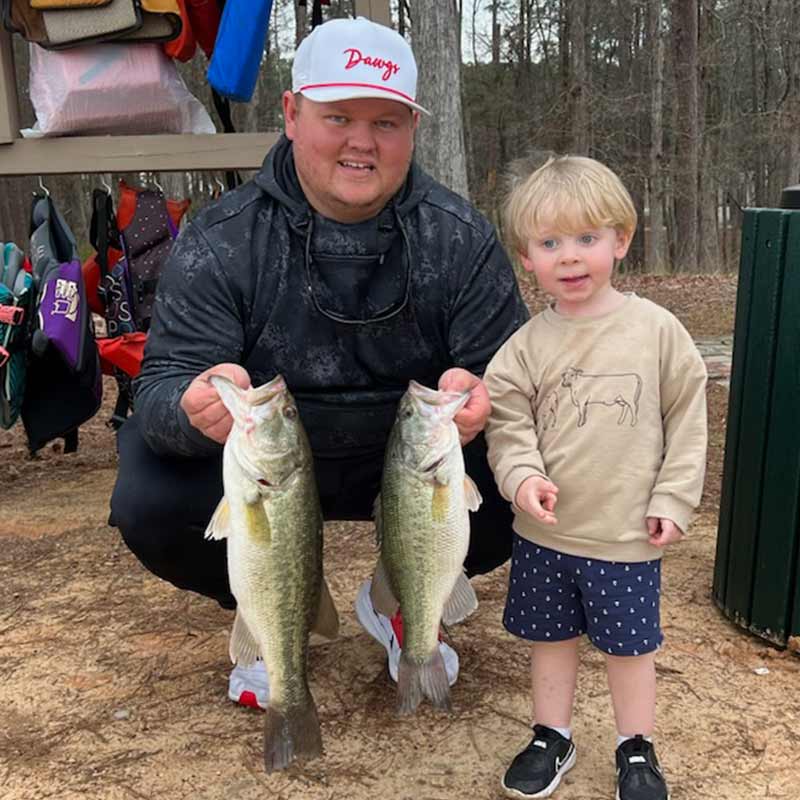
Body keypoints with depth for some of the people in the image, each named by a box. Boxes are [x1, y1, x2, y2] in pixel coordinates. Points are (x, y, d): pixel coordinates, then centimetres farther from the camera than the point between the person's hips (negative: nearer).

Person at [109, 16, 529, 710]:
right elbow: (162, 384, -18)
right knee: (149, 506, -25)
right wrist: (193, 407, -44)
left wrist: (480, 396, -38)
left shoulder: (461, 239, -11)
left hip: (409, 463, 1)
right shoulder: (220, 242, -14)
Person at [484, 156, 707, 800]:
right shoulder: (527, 345, -5)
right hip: (545, 529, 2)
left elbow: (687, 416, -2)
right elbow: (507, 420, -3)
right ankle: (552, 736, 40)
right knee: (551, 635, 18)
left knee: (631, 641, 14)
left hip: (628, 531, -1)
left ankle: (637, 748, 37)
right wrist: (522, 475, -21)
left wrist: (673, 498, -4)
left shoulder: (657, 329, -7)